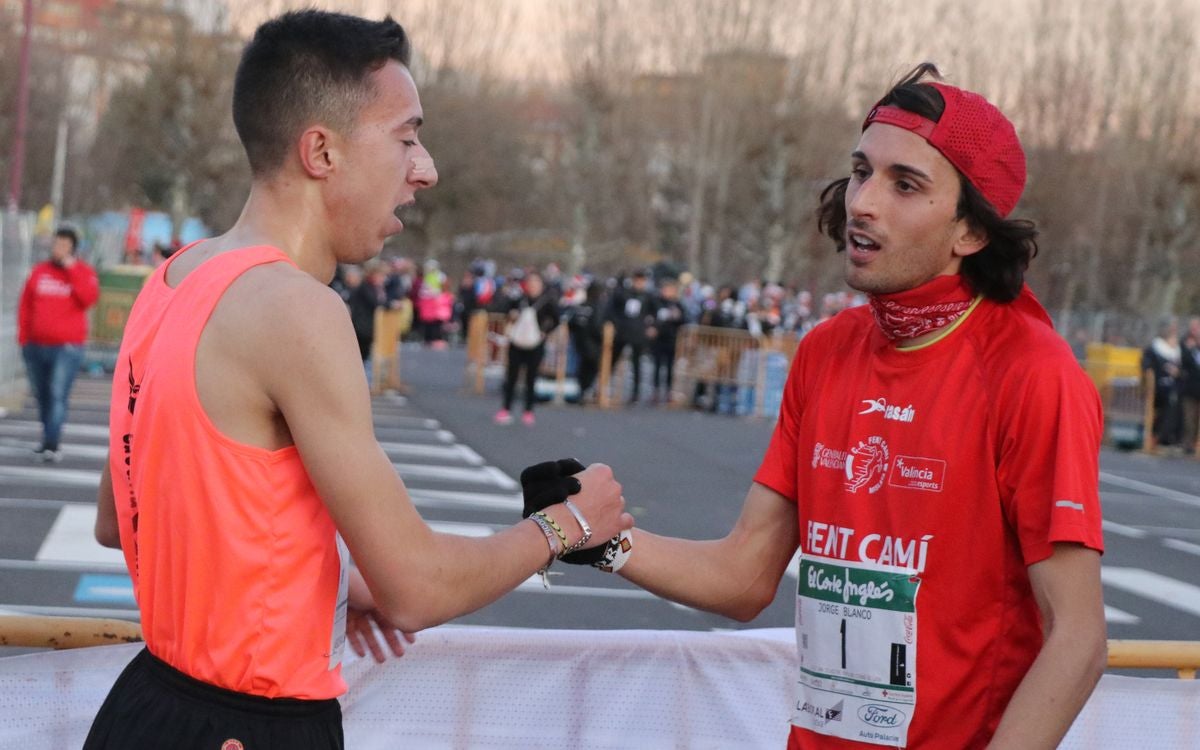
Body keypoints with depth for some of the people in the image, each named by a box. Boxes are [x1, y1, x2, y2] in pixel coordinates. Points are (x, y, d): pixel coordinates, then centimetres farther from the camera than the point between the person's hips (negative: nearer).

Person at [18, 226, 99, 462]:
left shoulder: (83, 272, 1)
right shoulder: (39, 271, 10)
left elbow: (89, 298, -18)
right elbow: (25, 305, 13)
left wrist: (71, 268, -16)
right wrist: (23, 337, 6)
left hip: (67, 347, -4)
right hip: (36, 346, 4)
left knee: (58, 395, -13)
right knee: (41, 395, 11)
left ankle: (52, 444, -15)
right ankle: (49, 439, 24)